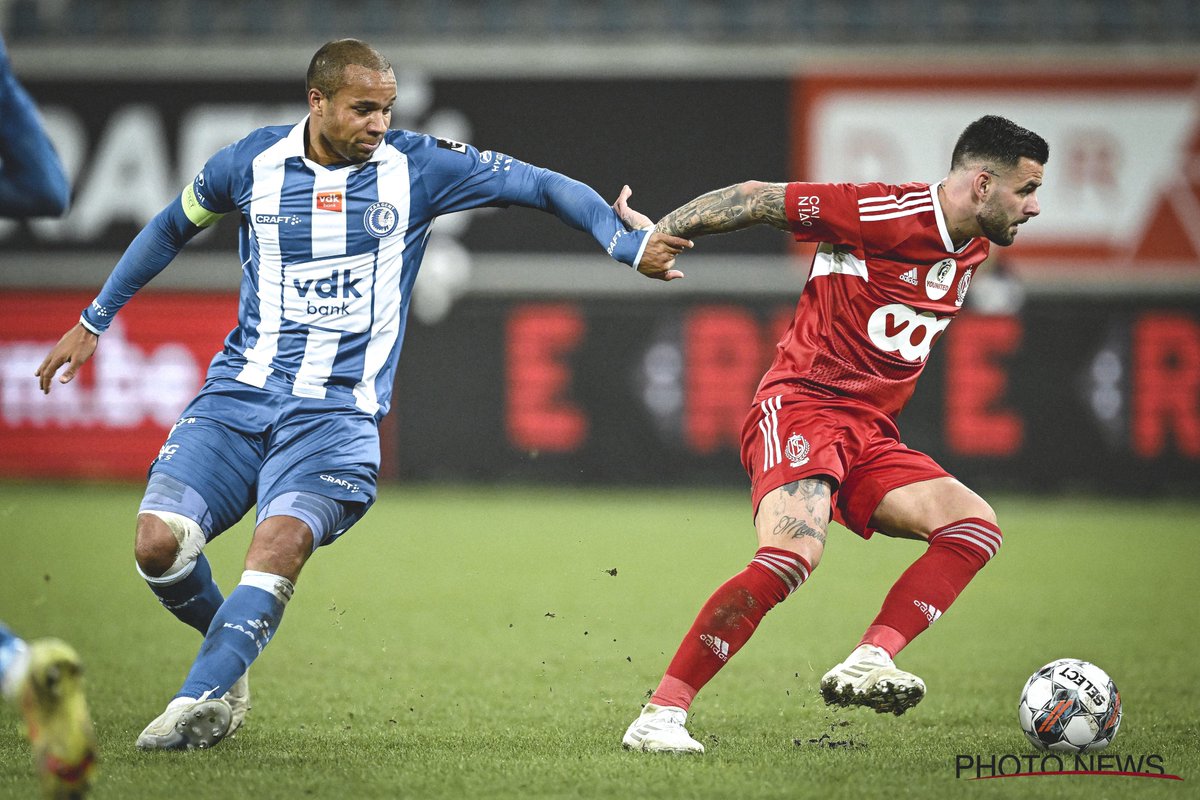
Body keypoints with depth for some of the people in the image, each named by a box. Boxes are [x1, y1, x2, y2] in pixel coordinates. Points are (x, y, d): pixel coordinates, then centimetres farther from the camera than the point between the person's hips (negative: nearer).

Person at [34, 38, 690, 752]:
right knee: (159, 541, -17)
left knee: (283, 542, -30)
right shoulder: (253, 163, 4)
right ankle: (228, 647, 12)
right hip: (238, 395, 2)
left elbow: (540, 185, 3)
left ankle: (201, 700, -28)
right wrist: (95, 320, 27)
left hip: (338, 411, -2)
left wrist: (630, 244, -8)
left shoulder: (418, 167, 0)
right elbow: (172, 228, 22)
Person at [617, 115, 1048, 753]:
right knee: (794, 552, -30)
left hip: (870, 435, 9)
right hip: (800, 406, -8)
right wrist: (659, 231, -8)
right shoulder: (885, 213, -13)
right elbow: (756, 199, -9)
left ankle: (869, 664, -20)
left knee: (975, 526, -10)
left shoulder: (973, 250, 13)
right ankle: (658, 717, -26)